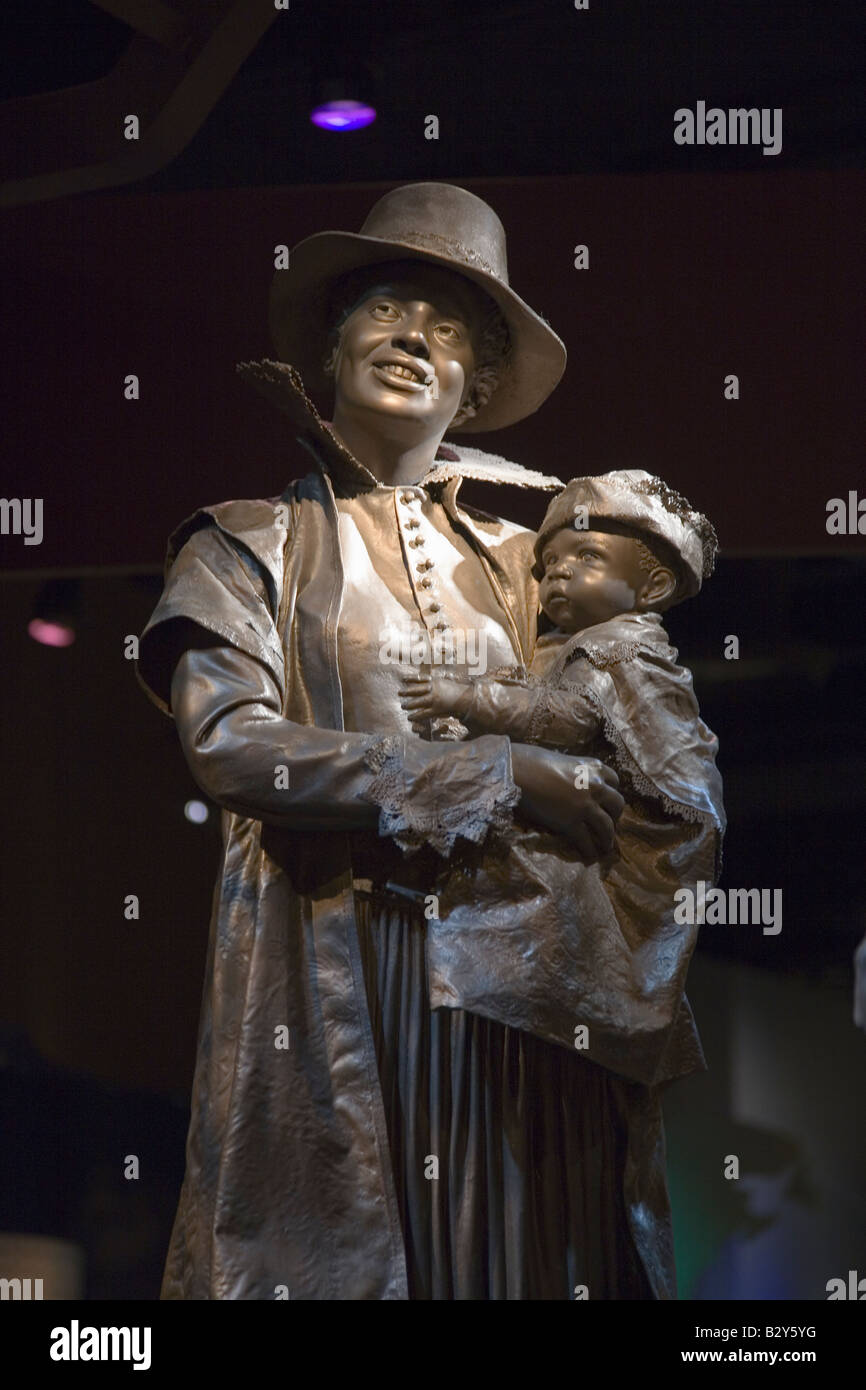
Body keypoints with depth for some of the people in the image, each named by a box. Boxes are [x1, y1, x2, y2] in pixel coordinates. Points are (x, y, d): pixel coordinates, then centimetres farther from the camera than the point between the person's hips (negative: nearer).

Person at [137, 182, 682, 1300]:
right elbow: (229, 744, -11)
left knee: (506, 1247, 3)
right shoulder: (258, 542, 6)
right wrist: (497, 776, -14)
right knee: (331, 1255, -4)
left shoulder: (515, 557, 17)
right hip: (329, 983, -3)